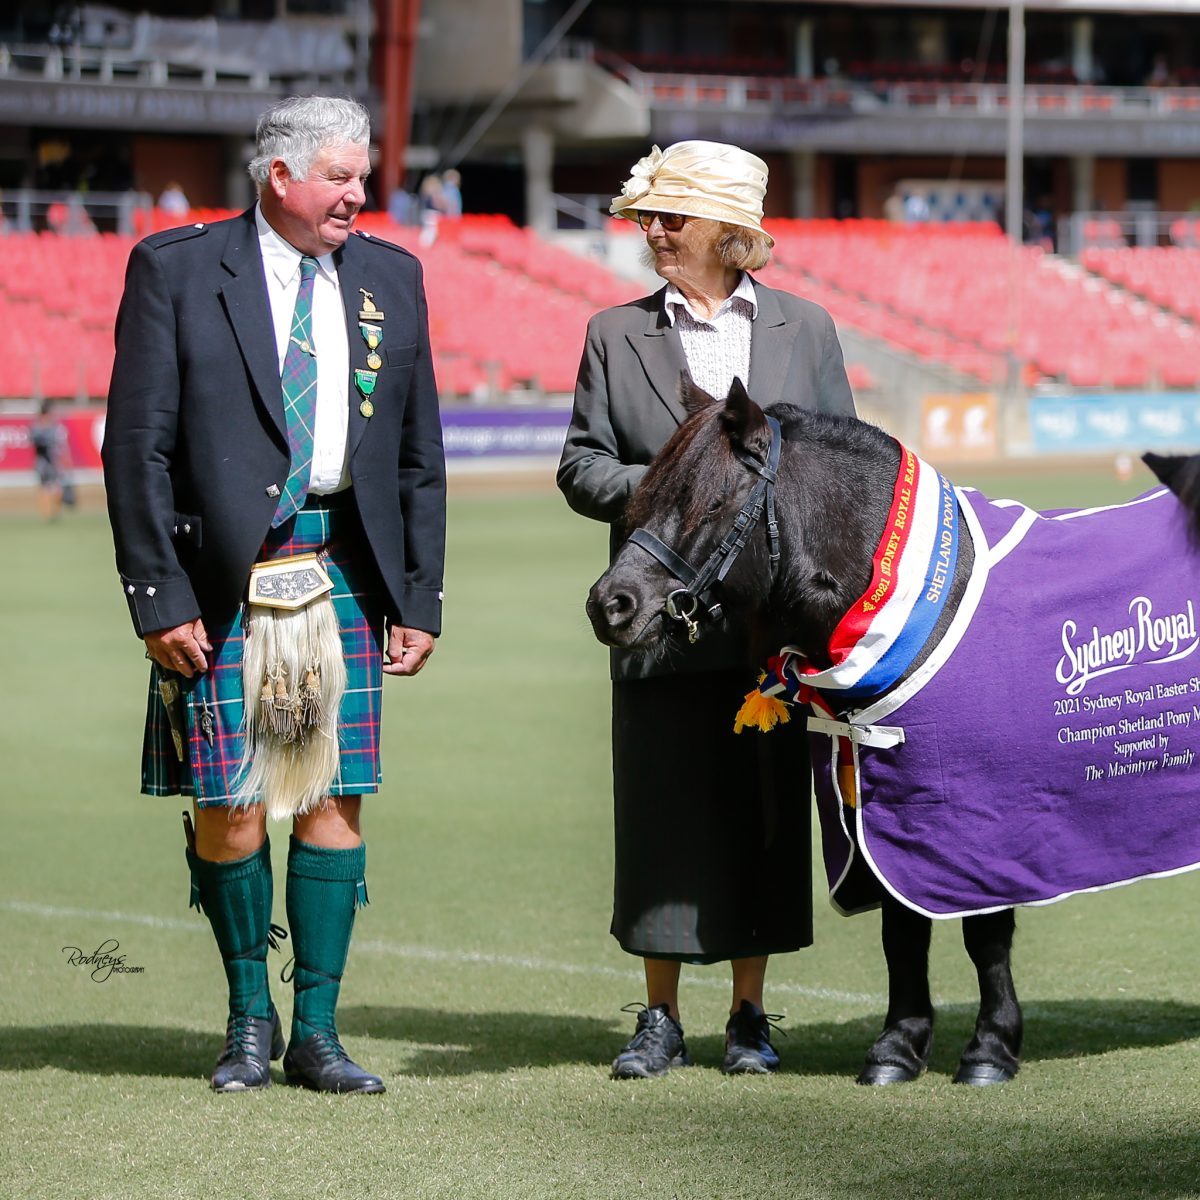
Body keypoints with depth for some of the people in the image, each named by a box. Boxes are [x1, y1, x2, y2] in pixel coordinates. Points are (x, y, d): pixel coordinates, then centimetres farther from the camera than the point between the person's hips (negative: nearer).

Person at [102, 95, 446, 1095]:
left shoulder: (391, 278, 11)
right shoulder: (175, 270, -1)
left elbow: (419, 454, 14)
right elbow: (137, 447, -3)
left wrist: (420, 597, 8)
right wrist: (159, 596, -9)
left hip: (347, 572, 3)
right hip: (224, 578, -3)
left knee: (336, 800, 1)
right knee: (232, 813, -3)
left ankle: (315, 1030, 10)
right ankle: (250, 1016, 17)